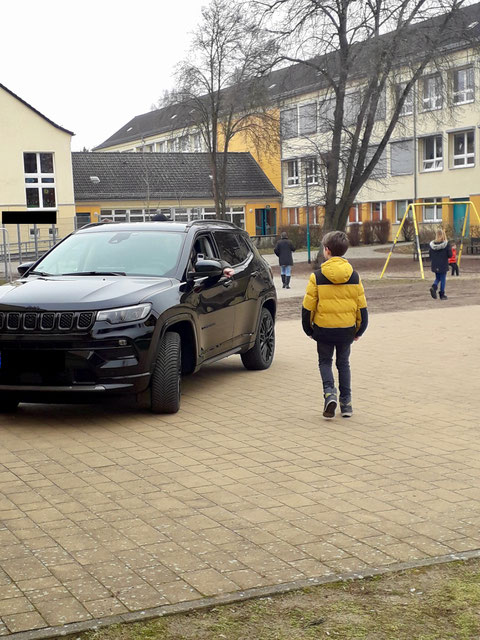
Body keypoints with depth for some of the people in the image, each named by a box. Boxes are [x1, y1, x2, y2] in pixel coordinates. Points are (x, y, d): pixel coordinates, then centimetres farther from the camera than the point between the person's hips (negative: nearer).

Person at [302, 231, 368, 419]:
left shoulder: (317, 277, -10)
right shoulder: (354, 276, -2)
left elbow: (308, 306, -7)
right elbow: (361, 306, 3)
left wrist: (308, 329, 7)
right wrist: (359, 330, 14)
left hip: (324, 328, -2)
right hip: (347, 329, 2)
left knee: (325, 362, 15)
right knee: (343, 363, 17)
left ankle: (329, 393, -9)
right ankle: (346, 403, 16)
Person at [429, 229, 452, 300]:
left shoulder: (432, 244, -6)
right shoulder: (446, 244, -14)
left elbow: (430, 255, 1)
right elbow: (450, 255, -12)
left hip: (435, 266, 3)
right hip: (443, 266, -3)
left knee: (437, 278, 21)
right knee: (443, 279, 10)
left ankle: (434, 287, -8)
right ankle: (442, 295, 15)